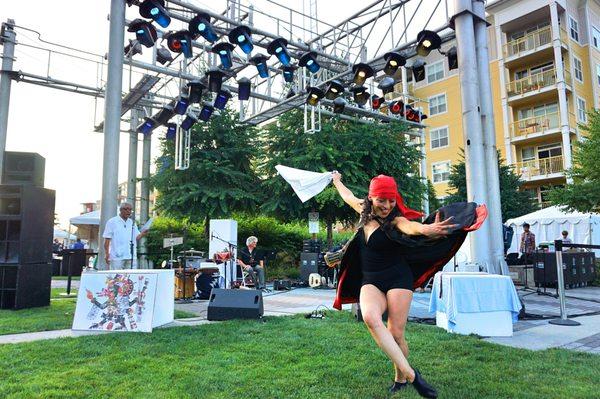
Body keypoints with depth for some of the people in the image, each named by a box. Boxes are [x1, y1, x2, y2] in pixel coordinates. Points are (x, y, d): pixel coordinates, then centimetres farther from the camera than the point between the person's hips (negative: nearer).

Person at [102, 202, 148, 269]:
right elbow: (107, 239, -1)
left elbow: (136, 237, 12)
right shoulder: (112, 222, 2)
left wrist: (142, 234, -9)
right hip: (117, 256, -4)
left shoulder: (132, 223, 16)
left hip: (131, 257, 4)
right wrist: (106, 254, -8)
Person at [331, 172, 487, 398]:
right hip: (370, 281, 4)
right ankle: (410, 374, -24)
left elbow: (409, 226, -35)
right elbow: (348, 196, 27)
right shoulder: (365, 211, 6)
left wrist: (425, 229, -58)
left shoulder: (395, 219, -10)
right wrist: (337, 181, 45)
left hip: (398, 279, -3)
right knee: (370, 318, -27)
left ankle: (400, 378, 22)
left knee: (396, 334, -7)